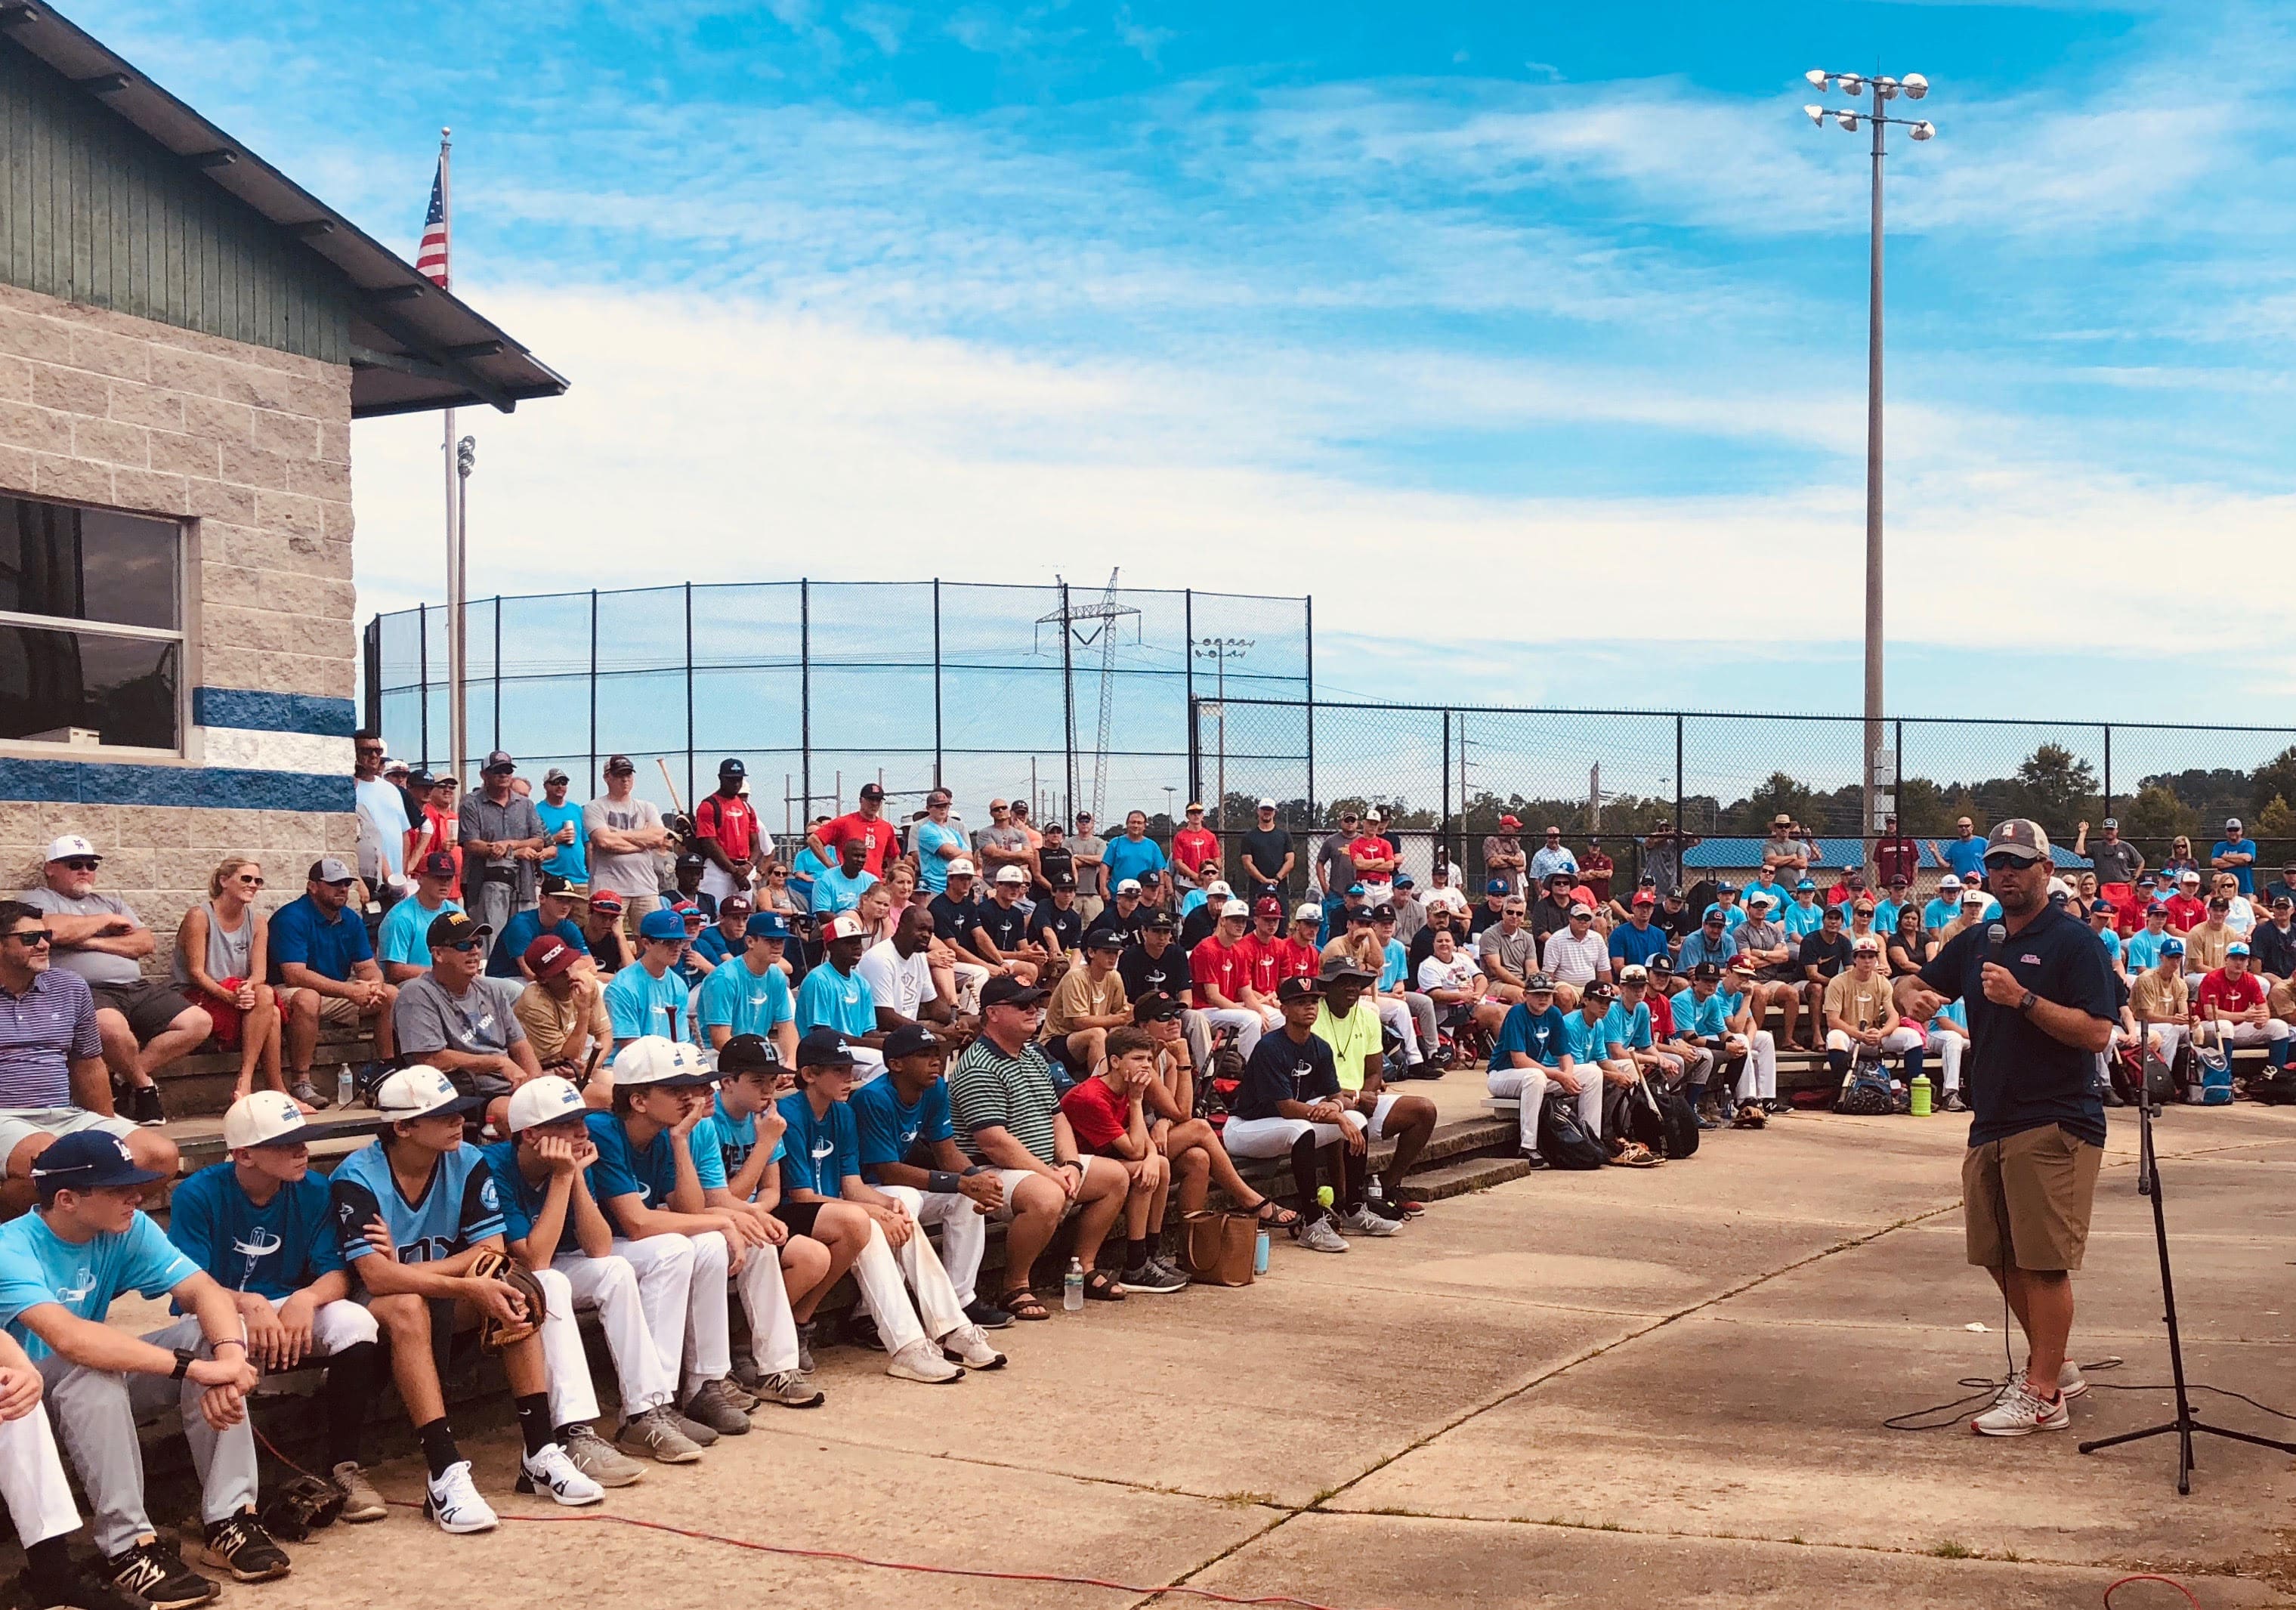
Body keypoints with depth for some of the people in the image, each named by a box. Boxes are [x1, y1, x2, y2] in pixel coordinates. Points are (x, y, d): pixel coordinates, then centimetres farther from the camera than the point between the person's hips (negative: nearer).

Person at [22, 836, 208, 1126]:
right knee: (111, 1025, -41)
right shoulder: (36, 900, 12)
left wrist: (94, 942, -3)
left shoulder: (112, 903, 28)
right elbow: (53, 930, -13)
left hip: (138, 989, 6)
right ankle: (143, 1085, -11)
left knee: (200, 1023, -11)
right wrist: (106, 921, 2)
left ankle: (125, 1077, -10)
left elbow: (147, 943, 12)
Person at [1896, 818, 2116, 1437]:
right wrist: (1912, 994, -1)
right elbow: (1918, 982, 22)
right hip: (1991, 1124, 8)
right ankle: (2054, 1364, 31)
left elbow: (2097, 1032, -16)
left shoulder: (2073, 942, -8)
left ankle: (2042, 1395, 2)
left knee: (2044, 1261, -5)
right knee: (2000, 1257, 14)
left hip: (2055, 1125, -8)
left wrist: (2023, 998, -24)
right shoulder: (1975, 943, 14)